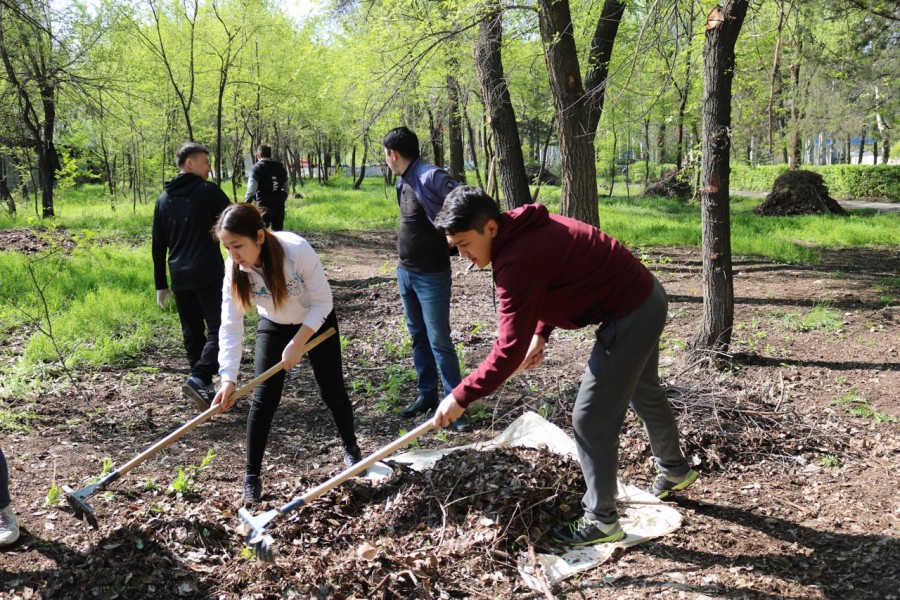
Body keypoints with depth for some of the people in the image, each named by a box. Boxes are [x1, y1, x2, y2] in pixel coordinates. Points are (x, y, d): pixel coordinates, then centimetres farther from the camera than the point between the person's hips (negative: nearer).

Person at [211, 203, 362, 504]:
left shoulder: (297, 249, -36)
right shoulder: (234, 268, -26)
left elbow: (323, 301, -25)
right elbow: (230, 325, -25)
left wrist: (297, 343, -28)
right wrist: (228, 378, -33)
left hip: (317, 322, -2)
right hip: (273, 327, 2)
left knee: (333, 392, 5)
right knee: (263, 399, -7)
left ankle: (351, 448, 32)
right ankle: (252, 476, 5)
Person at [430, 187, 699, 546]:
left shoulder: (518, 260, -30)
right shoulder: (525, 230, 0)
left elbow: (510, 349, -30)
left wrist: (461, 397, -23)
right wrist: (540, 333, 2)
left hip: (630, 317, -11)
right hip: (646, 298, 11)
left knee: (591, 421, -4)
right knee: (645, 394, 30)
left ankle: (601, 521, 11)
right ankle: (675, 469, 53)